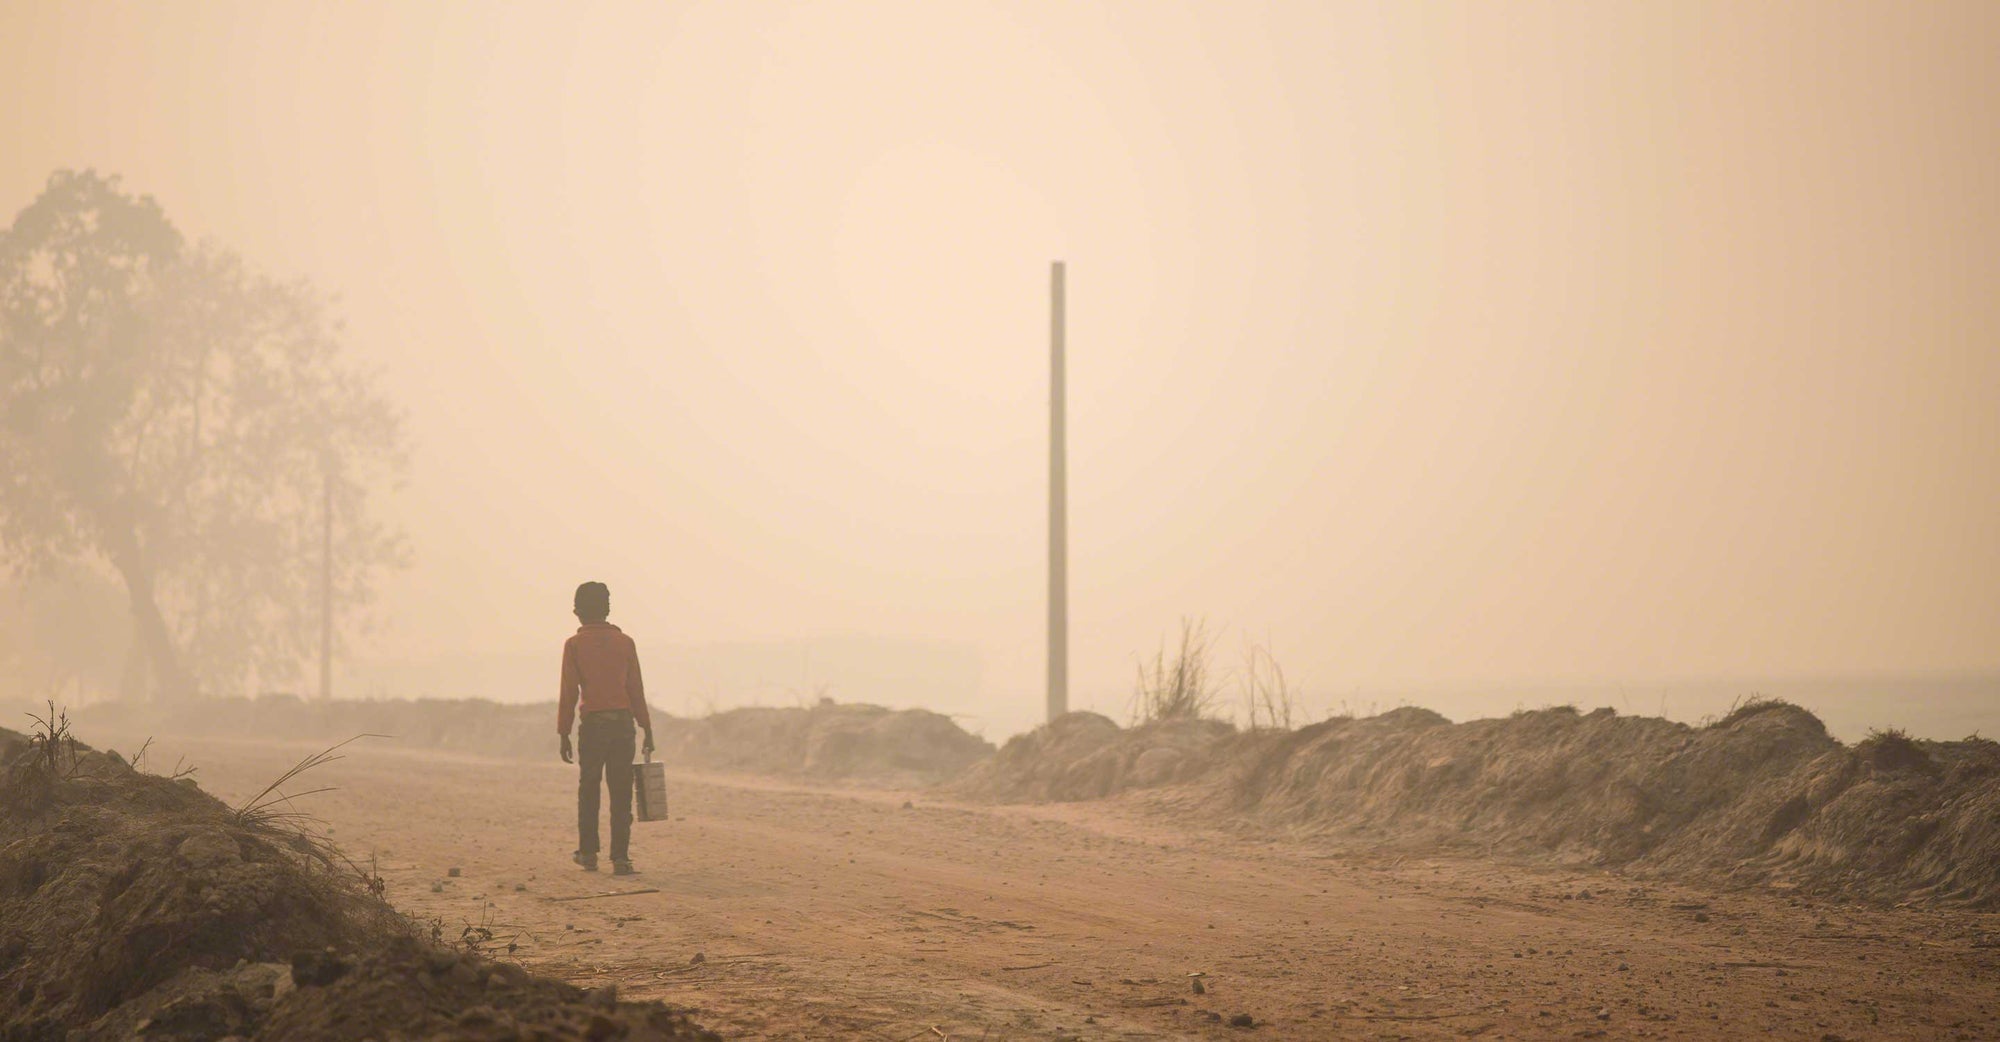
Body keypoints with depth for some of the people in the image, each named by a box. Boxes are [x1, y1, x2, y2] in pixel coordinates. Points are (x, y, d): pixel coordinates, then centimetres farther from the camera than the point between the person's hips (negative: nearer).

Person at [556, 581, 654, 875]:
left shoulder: (574, 644, 0)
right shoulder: (625, 642, 6)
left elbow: (569, 693, -3)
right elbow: (636, 690, 5)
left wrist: (564, 734, 1)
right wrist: (646, 729, 11)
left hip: (591, 723, -1)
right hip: (623, 721, 1)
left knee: (588, 790, 13)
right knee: (621, 792, 2)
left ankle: (588, 853, 16)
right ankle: (620, 858, -4)